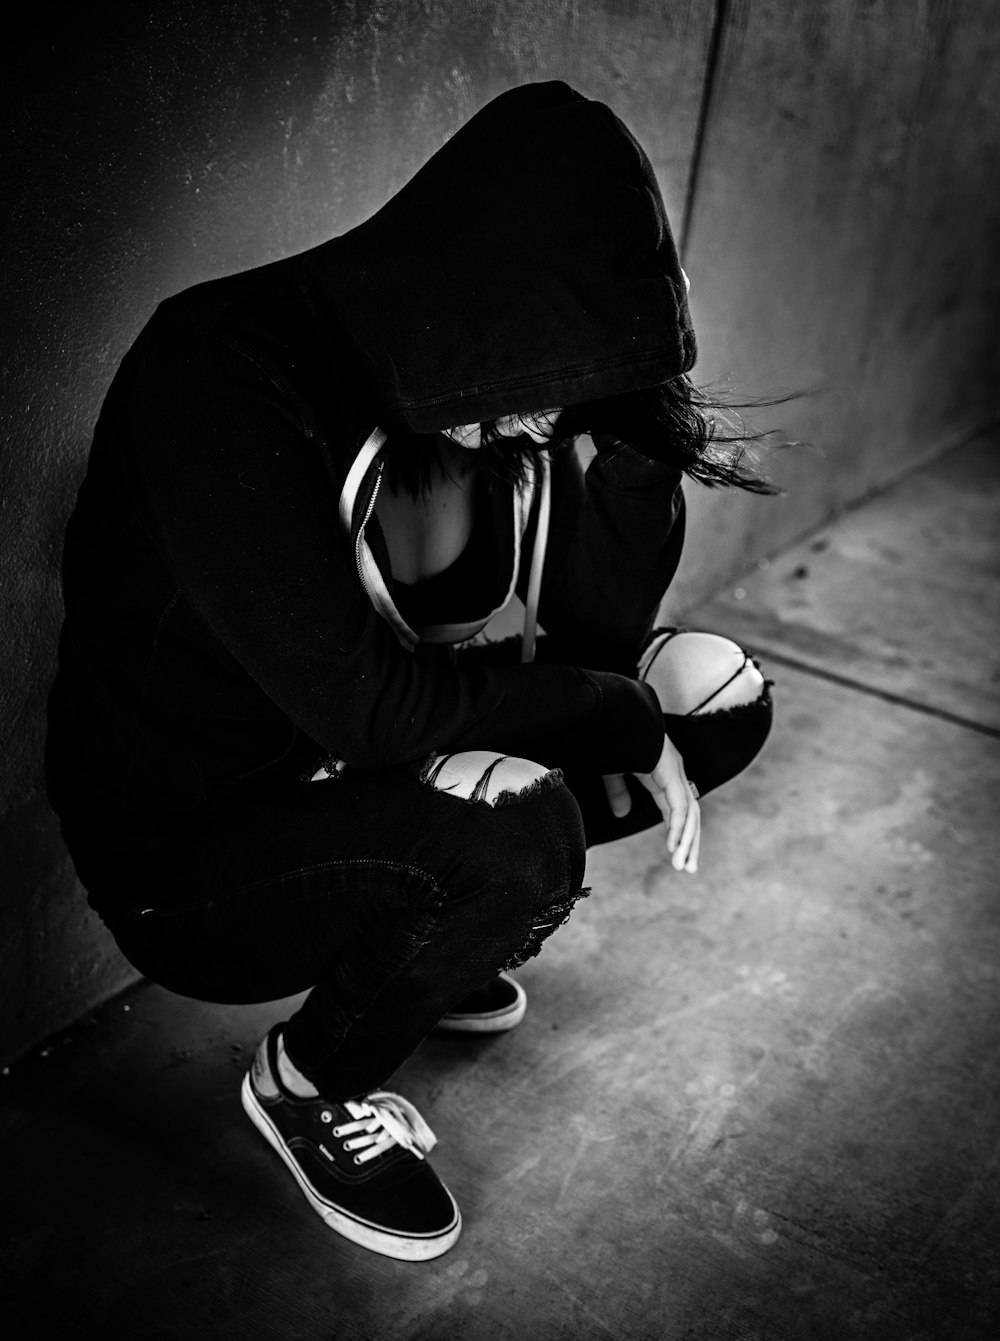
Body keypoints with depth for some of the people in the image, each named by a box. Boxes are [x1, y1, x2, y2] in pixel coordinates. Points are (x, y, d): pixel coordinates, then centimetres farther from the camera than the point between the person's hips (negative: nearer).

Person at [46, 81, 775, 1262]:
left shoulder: (485, 387, -8)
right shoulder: (225, 378, -29)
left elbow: (600, 620, -6)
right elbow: (364, 700, -33)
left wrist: (639, 424, -20)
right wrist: (623, 716, -23)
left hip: (375, 781, 7)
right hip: (190, 851, -6)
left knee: (716, 692, -1)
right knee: (510, 829, -35)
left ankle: (431, 938, 16)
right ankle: (307, 1085, -1)